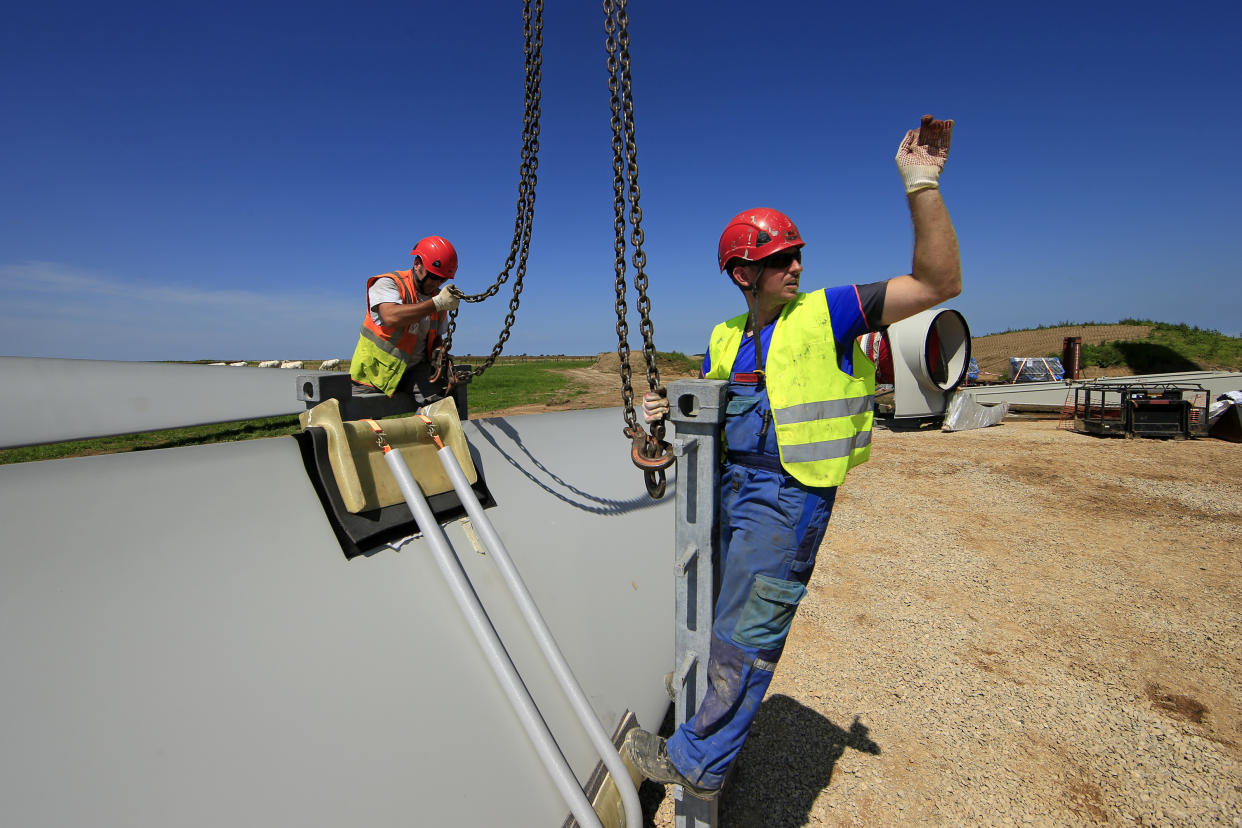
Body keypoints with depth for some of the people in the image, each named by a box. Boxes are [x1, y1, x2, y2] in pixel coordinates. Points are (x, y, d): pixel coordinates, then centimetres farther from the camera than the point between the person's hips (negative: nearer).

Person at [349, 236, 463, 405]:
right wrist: (437, 303, -28)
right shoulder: (387, 283, -7)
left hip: (414, 369, 3)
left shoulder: (438, 296, 9)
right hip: (375, 371, -3)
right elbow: (391, 317, -30)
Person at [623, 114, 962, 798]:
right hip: (733, 484, 6)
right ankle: (713, 687, 49)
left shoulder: (826, 313, -7)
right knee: (728, 614, 23)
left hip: (789, 493, -6)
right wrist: (666, 410, -4)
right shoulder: (723, 338, 9)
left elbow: (939, 283, -13)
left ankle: (697, 761, 23)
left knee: (744, 632, 4)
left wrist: (921, 185, -20)